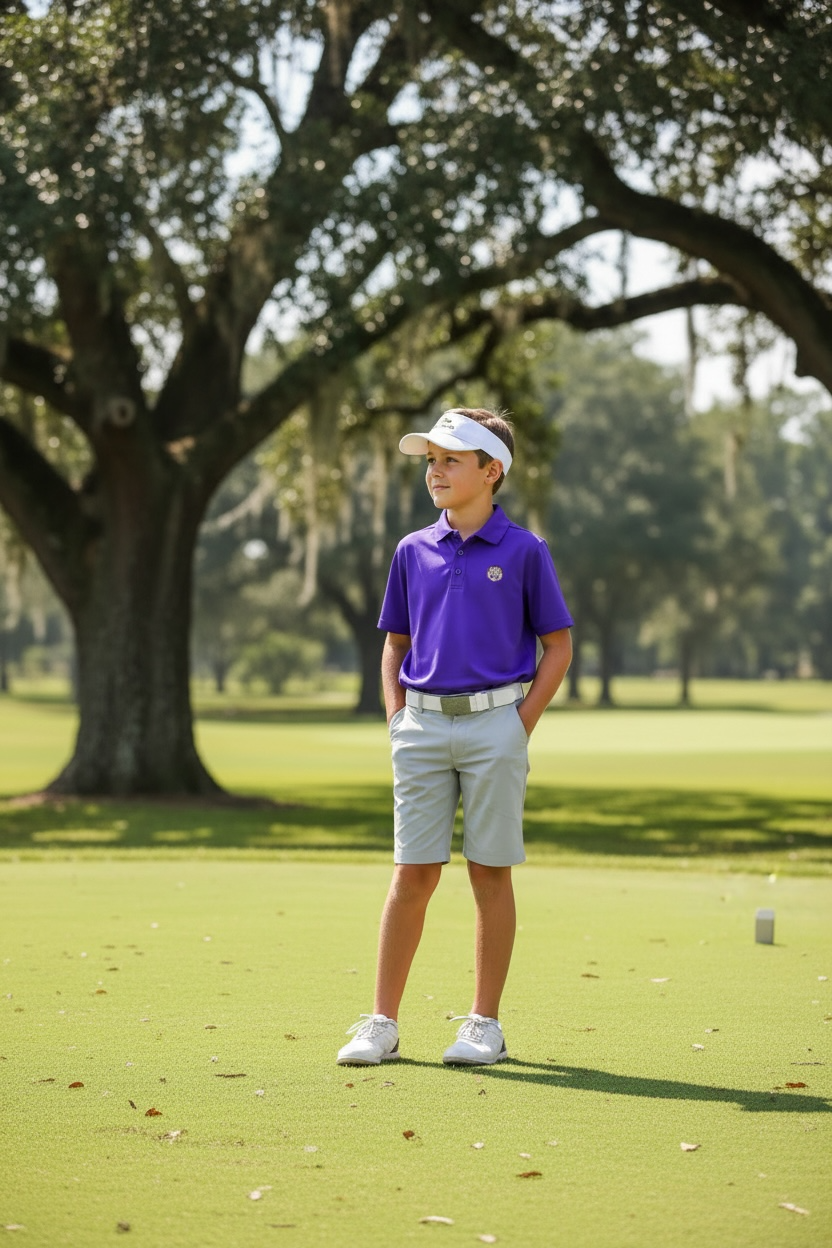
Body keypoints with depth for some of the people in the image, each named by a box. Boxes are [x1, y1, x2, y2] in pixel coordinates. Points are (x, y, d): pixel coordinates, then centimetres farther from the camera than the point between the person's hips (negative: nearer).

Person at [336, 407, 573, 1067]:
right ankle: (383, 1024, 5)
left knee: (490, 873, 2)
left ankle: (485, 1024, 10)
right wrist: (399, 723, 6)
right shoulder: (413, 551, 10)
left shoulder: (524, 552, 0)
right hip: (423, 724, 3)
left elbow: (558, 647, 2)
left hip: (494, 722, -3)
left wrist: (521, 726, -4)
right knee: (413, 875, 2)